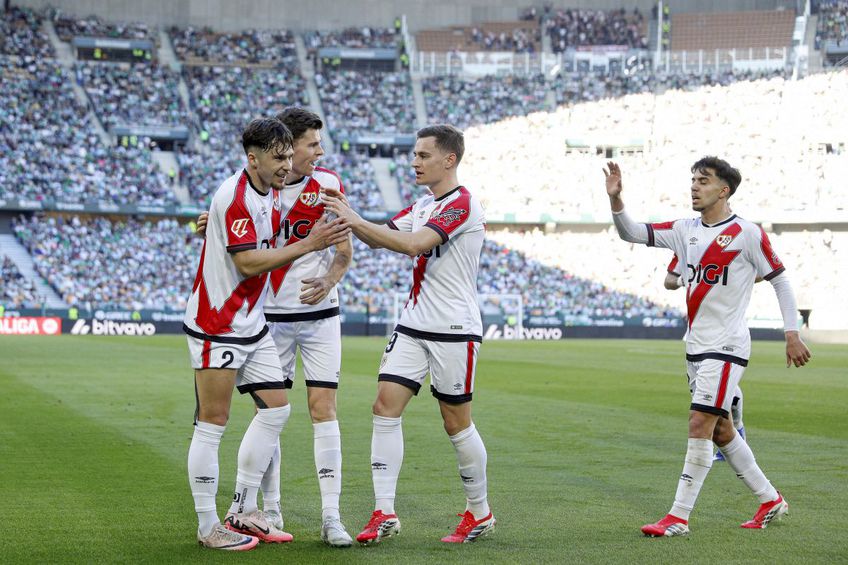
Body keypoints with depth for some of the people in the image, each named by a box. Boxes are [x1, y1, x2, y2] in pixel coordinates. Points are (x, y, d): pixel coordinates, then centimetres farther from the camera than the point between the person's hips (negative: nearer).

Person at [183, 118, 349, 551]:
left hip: (252, 324, 9)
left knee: (276, 409, 9)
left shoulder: (270, 193, 9)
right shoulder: (234, 196, -19)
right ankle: (208, 526, 3)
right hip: (216, 326, -9)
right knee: (212, 423, -4)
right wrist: (308, 244, -25)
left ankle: (243, 511, 16)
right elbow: (247, 262, -24)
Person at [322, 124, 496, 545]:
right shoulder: (422, 205, 15)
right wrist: (348, 217, -7)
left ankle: (479, 513, 18)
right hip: (413, 326, 8)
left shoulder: (462, 204, -14)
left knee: (456, 423, 1)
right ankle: (384, 513, -5)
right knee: (385, 406, -5)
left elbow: (412, 245, -26)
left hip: (454, 330, -8)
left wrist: (354, 221, -27)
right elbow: (379, 238, 11)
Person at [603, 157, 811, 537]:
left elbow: (780, 280, -3)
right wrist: (615, 198, -11)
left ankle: (679, 517, -9)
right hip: (696, 346, 8)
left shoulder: (748, 234, -9)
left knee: (700, 425, -12)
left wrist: (792, 333, -6)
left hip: (726, 347, -8)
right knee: (719, 431, 13)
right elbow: (631, 233, 6)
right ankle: (770, 500, 28)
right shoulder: (685, 231, 8)